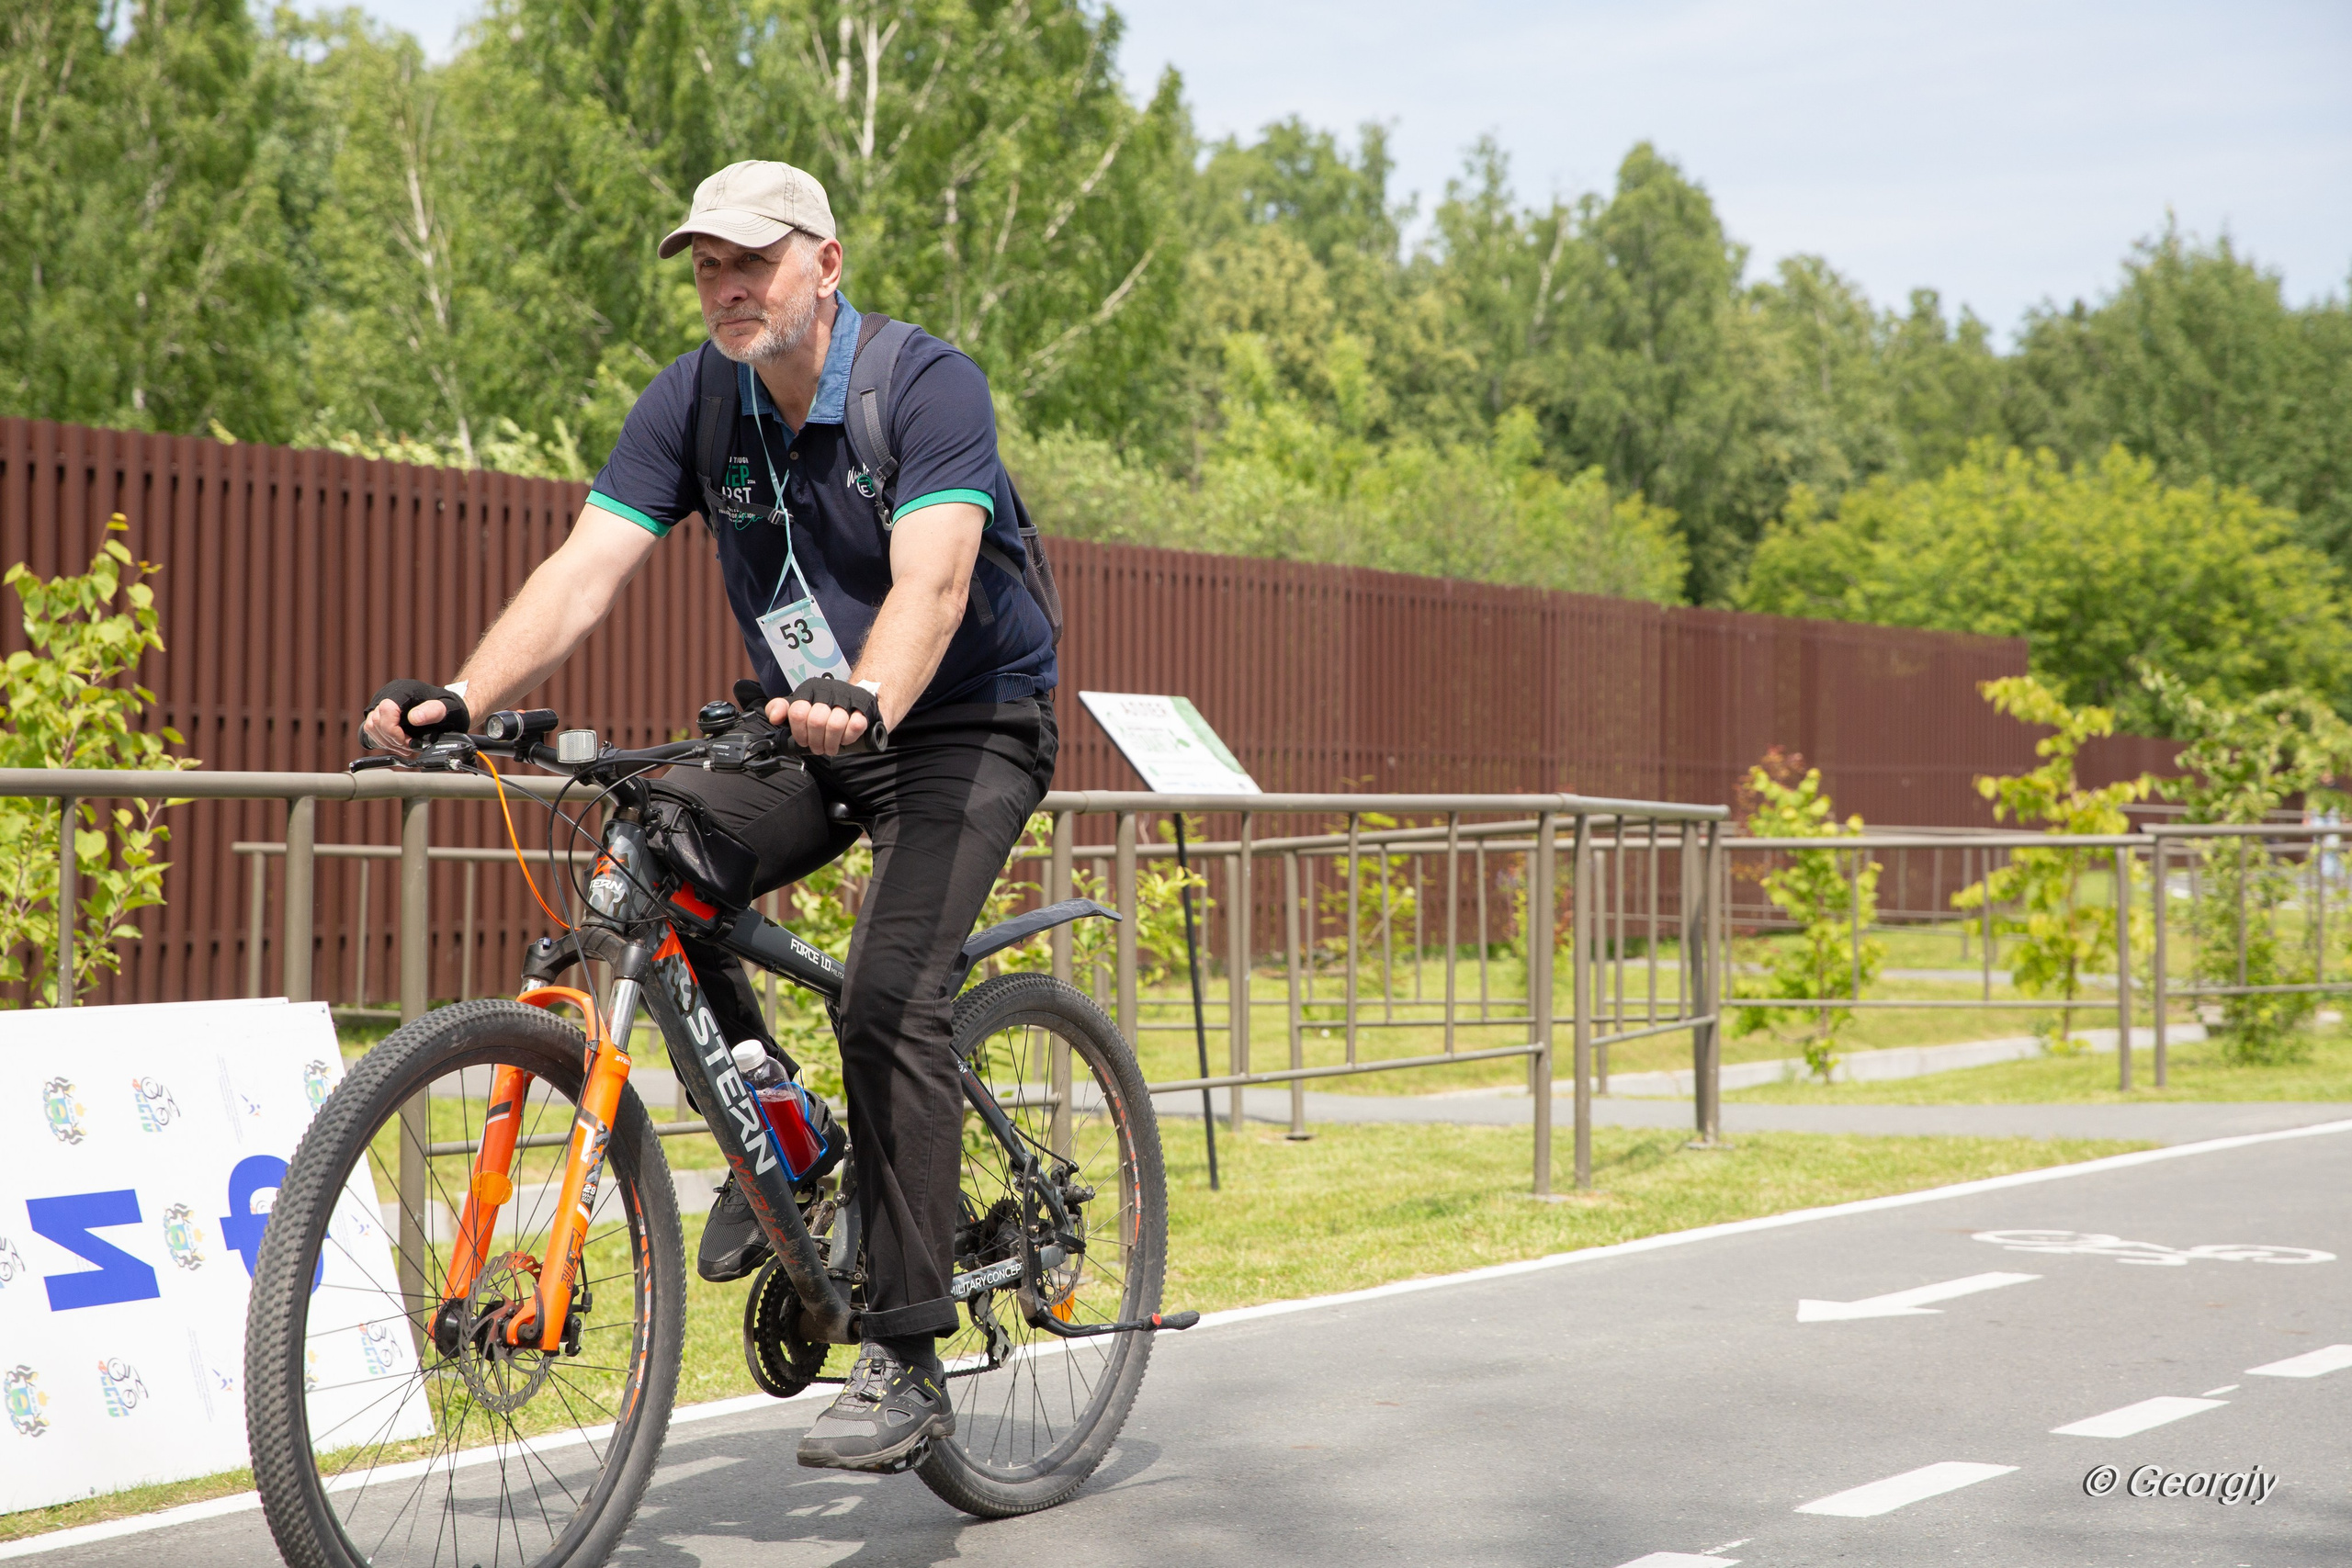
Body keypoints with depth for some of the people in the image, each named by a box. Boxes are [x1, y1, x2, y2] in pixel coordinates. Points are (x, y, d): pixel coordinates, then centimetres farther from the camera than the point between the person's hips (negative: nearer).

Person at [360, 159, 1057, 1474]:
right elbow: (585, 572, -16)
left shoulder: (930, 387, -21)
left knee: (891, 999, -22)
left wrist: (865, 701, -57)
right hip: (806, 727, 6)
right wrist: (462, 700, -32)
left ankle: (909, 1367, -16)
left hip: (966, 725, -5)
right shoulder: (693, 406, -6)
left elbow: (931, 579, -36)